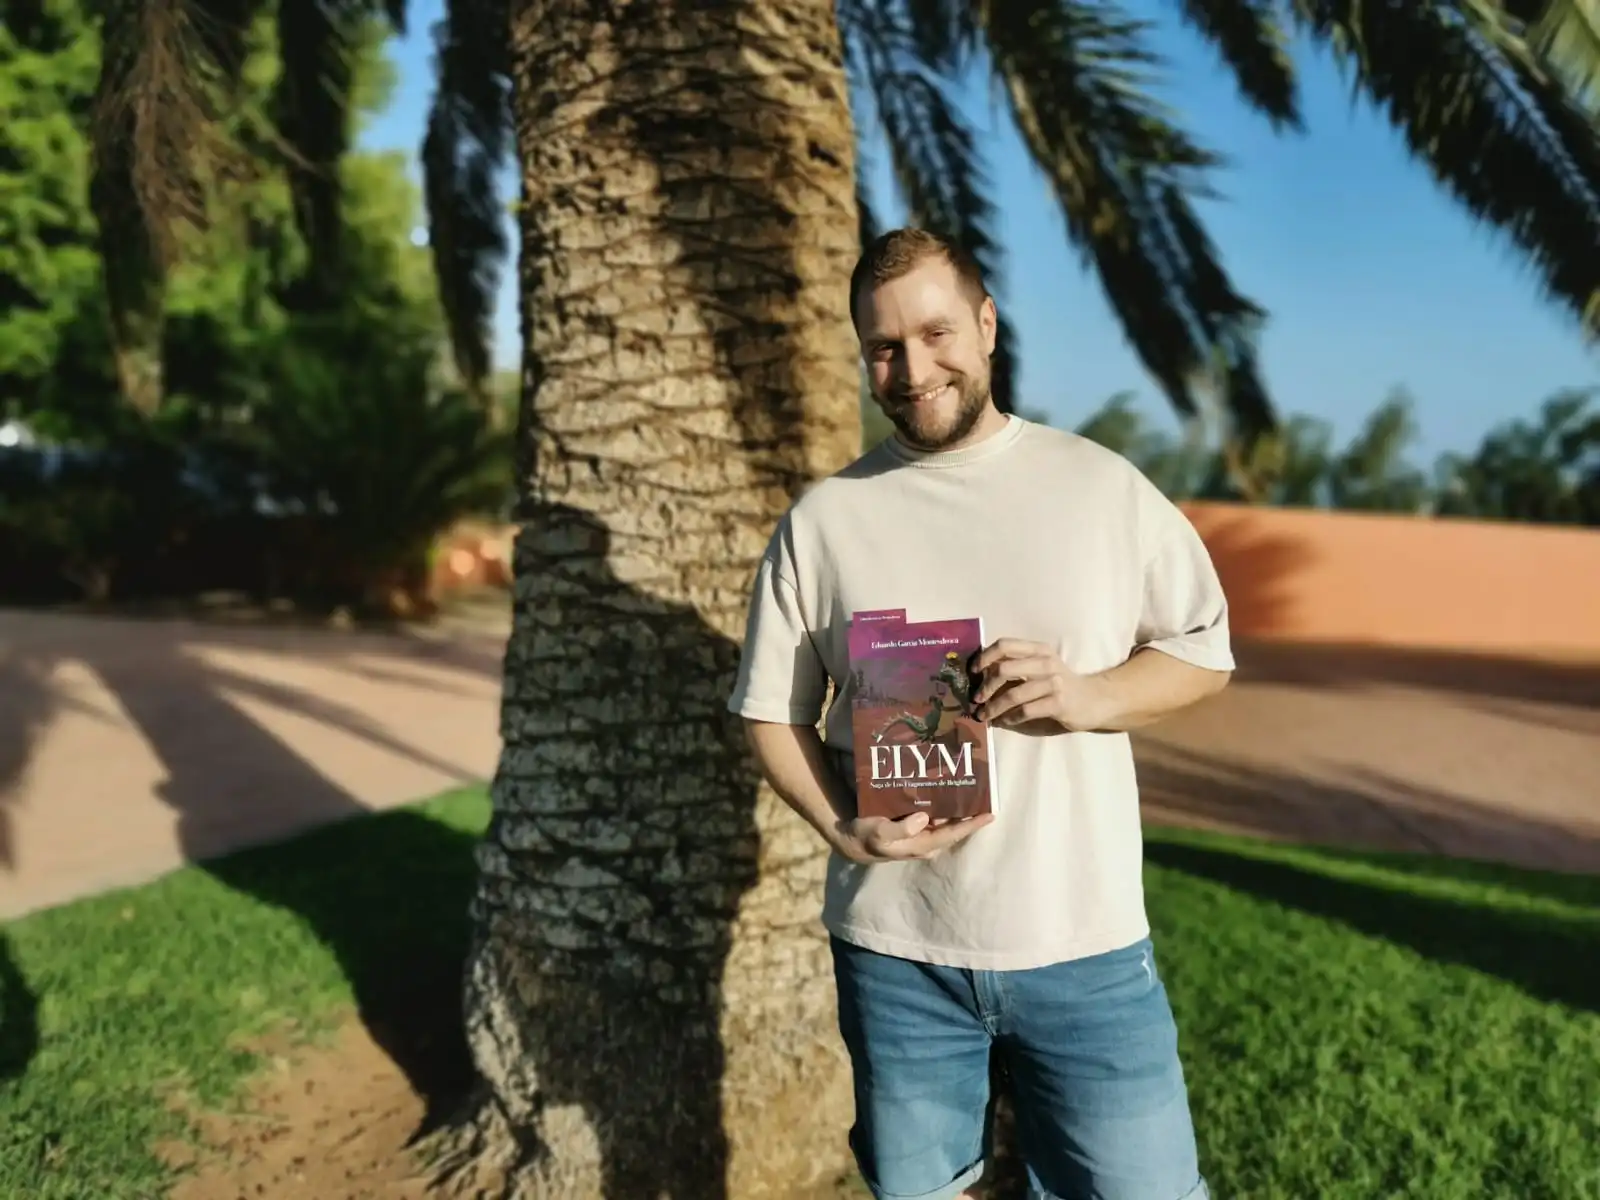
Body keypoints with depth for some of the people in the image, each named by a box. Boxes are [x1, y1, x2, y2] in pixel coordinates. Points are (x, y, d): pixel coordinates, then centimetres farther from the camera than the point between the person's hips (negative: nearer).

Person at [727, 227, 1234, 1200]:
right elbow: (771, 710, 4)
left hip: (1085, 943, -1)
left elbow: (1204, 651, 4)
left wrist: (1089, 696, -15)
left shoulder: (1103, 485, -1)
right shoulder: (823, 519, 0)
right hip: (895, 948, 1)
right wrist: (842, 826, -13)